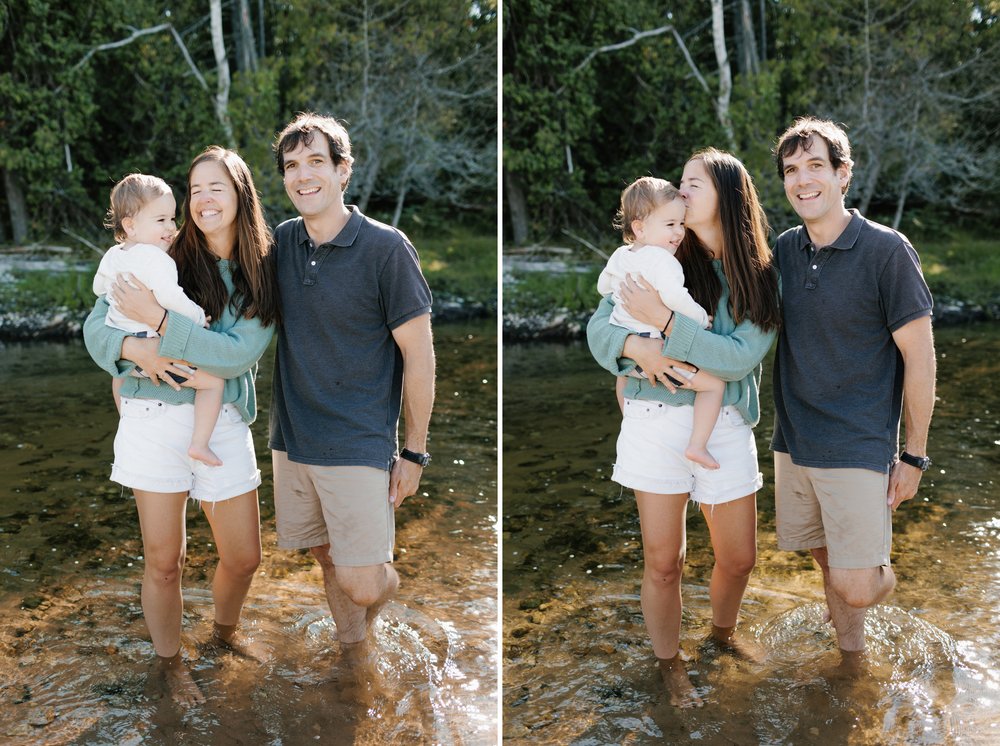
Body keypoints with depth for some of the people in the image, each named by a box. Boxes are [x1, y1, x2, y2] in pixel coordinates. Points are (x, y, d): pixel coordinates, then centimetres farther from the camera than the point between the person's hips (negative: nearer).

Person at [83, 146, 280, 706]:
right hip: (155, 420, -1)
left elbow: (241, 354, -13)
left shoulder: (262, 275, 1)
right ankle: (170, 661, 32)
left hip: (225, 424, 1)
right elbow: (96, 326, 1)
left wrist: (159, 319, -19)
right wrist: (134, 348, -21)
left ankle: (226, 629, 43)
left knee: (244, 556, 11)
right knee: (163, 561, 6)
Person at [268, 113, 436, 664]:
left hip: (359, 444, -5)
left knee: (361, 585, -5)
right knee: (327, 561, 15)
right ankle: (355, 653, 37)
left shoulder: (385, 248, -11)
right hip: (292, 439, 5)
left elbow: (418, 354, -8)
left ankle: (390, 576, 30)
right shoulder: (281, 242, 4)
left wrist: (414, 452, -7)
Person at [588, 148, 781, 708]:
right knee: (663, 561, 3)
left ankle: (723, 631, 44)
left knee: (739, 558, 12)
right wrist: (635, 346, -20)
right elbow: (599, 325, 2)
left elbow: (741, 358, -13)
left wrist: (664, 321, -20)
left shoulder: (759, 278, 1)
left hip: (727, 424, 1)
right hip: (657, 419, -1)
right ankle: (670, 663, 27)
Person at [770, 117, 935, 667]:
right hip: (794, 441, 5)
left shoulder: (886, 251, -10)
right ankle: (850, 649, 38)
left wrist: (914, 455, -6)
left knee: (855, 587, -7)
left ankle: (883, 574, 28)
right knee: (825, 558, 14)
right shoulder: (784, 250, 4)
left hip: (859, 447, -4)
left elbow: (919, 356, -7)